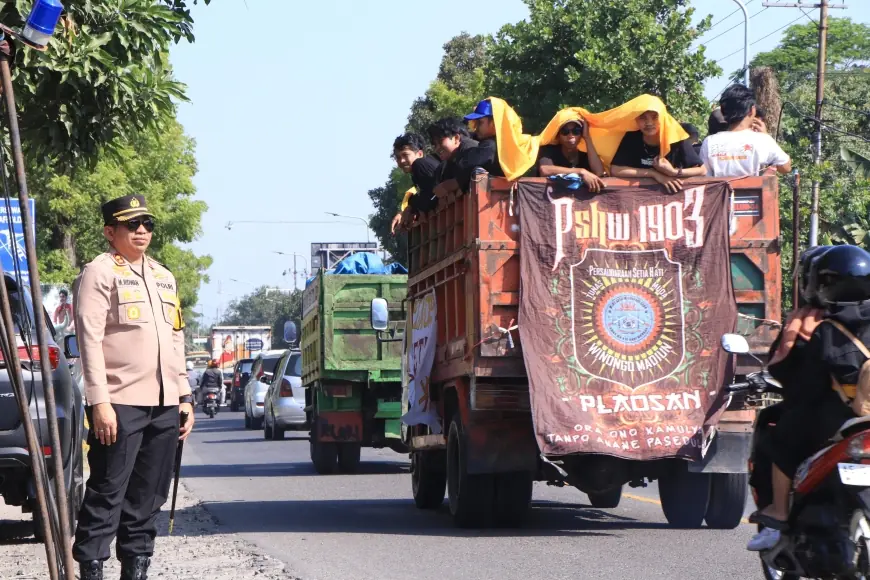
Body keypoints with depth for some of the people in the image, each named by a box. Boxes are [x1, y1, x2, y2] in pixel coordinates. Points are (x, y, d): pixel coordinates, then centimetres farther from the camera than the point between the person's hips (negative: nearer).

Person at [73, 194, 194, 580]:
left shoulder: (163, 276, 20)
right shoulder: (100, 272, -3)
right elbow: (90, 340, -10)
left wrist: (184, 395, 17)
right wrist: (99, 402, -17)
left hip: (164, 405, 7)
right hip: (120, 404, -7)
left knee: (148, 498, 7)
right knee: (107, 494, -8)